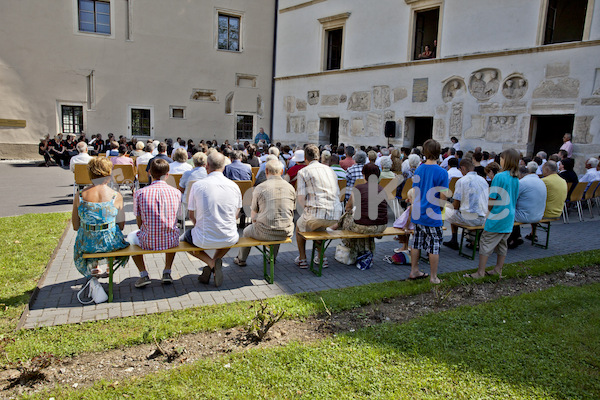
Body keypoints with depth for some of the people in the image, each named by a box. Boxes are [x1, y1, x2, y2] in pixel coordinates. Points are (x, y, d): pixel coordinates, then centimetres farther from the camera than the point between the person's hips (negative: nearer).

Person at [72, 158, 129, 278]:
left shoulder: (79, 197, -8)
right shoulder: (116, 196, -12)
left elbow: (76, 226, -1)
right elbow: (121, 226, -5)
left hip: (87, 244, 3)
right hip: (110, 243, -2)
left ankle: (93, 269, 39)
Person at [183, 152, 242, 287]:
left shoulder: (197, 185, -9)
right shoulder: (234, 186, -2)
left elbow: (191, 216, 2)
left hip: (204, 240, -2)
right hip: (229, 239, 3)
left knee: (187, 236, 31)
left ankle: (211, 263, 6)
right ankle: (215, 261, 12)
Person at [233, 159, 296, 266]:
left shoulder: (259, 188, -9)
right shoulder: (290, 188, 1)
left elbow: (253, 216, -1)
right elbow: (291, 212, 11)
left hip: (265, 233, -3)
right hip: (286, 233, 4)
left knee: (247, 231, 28)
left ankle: (241, 259, 47)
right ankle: (272, 257, 51)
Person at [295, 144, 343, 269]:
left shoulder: (303, 172, 0)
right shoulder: (330, 170, 17)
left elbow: (301, 198, -6)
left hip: (316, 214, -5)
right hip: (335, 215, 5)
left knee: (299, 225, 28)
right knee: (319, 226, 38)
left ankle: (302, 259, 30)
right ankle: (322, 257, 33)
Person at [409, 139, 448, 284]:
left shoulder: (418, 170, 3)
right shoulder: (441, 172, -14)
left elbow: (415, 192, 9)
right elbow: (443, 197, -15)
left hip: (418, 213, 6)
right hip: (432, 215, -6)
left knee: (417, 243, 16)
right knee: (434, 246, 6)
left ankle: (414, 271, 27)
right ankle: (433, 277, 15)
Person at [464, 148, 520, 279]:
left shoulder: (499, 177, -17)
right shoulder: (516, 179, 6)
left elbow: (491, 200, -15)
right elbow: (514, 199, 15)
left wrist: (487, 210, 2)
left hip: (497, 218, -8)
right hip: (509, 217, 8)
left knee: (486, 243, 0)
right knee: (502, 244, 16)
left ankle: (480, 272, 4)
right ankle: (498, 270, 26)